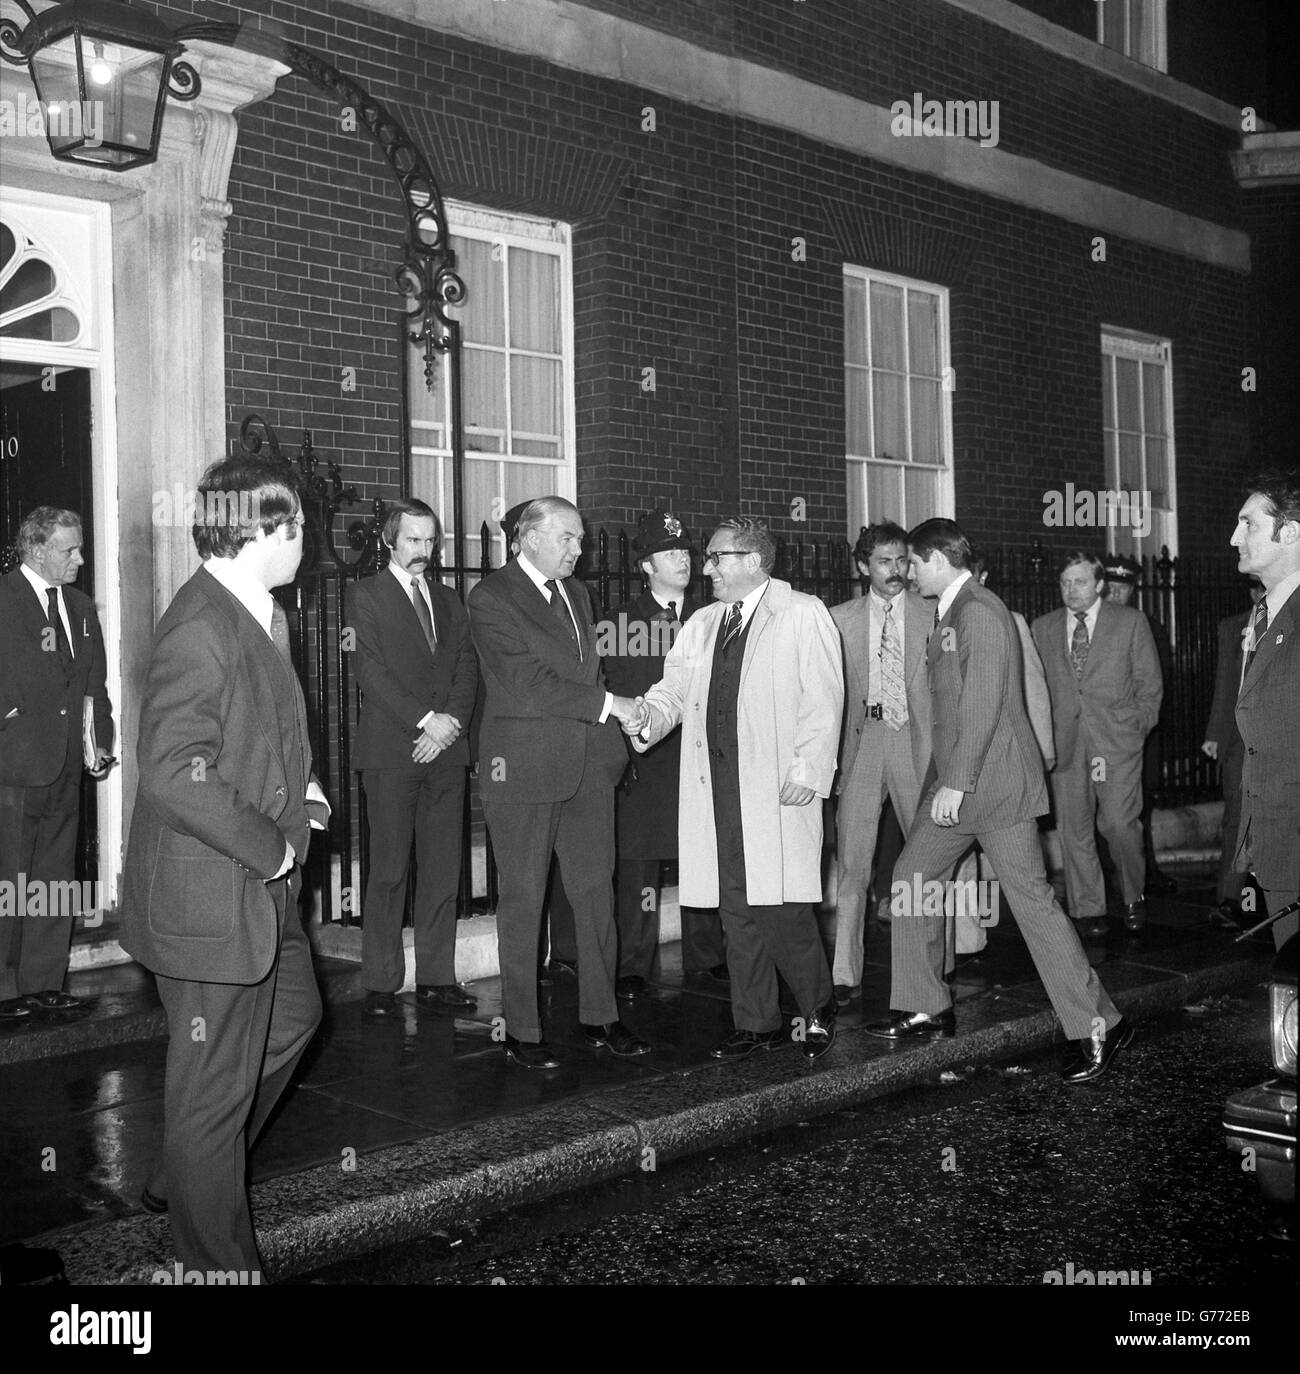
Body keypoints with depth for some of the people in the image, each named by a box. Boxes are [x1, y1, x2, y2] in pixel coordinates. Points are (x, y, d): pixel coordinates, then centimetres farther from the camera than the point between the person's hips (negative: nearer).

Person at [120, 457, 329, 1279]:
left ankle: (188, 1175, 43)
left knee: (294, 1018, 27)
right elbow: (174, 775, -31)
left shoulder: (264, 613, 9)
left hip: (265, 887, 11)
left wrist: (300, 788, 8)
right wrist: (269, 846, -22)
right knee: (215, 1086, 5)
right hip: (211, 896, -11)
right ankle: (221, 1259, 24)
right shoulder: (200, 627, -24)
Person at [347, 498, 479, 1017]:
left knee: (443, 871, 4)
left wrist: (450, 724, -5)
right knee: (389, 872, -3)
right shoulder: (366, 595, 3)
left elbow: (467, 668, 11)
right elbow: (371, 672, -7)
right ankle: (380, 985, 5)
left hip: (445, 748, 5)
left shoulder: (448, 600, 19)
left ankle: (436, 979, 11)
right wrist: (425, 719, -13)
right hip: (391, 751, -5)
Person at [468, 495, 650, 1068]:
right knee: (523, 897, 1)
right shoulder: (492, 597, -6)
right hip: (523, 764, -7)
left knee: (596, 891, 8)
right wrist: (607, 704, -14)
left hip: (587, 763, 7)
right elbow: (527, 682, -15)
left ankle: (600, 1015, 19)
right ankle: (520, 1030, 10)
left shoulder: (577, 598, 19)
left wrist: (613, 748, 8)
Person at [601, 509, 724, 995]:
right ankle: (632, 965, 7)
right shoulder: (622, 622, 4)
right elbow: (607, 693, 2)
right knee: (637, 864, -1)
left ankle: (705, 955, 19)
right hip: (644, 762, -2)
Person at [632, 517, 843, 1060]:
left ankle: (817, 1009, 13)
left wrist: (806, 770, -14)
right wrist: (649, 720, -7)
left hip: (777, 786, -6)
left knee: (779, 907, -8)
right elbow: (674, 690, 15)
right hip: (716, 784, 6)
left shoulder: (802, 615, 1)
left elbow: (822, 700, -6)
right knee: (736, 909, 8)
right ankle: (756, 1022, 19)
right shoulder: (700, 625, 19)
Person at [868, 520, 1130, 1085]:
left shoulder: (980, 612, -15)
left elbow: (984, 704, -22)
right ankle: (925, 1009, 22)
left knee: (1032, 899, -7)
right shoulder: (950, 614, 15)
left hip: (994, 781, -10)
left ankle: (1097, 1027, 1)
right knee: (911, 879, 12)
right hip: (956, 781, 10)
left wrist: (957, 782, -23)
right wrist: (948, 781, 15)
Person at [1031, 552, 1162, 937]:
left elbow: (1149, 683, 8)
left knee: (1119, 823, -9)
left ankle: (1134, 896, 14)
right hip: (1065, 742, 3)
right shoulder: (1043, 627, 12)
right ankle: (1088, 910, 12)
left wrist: (1138, 728, 2)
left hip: (1118, 739, -2)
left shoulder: (1130, 621, 6)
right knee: (1074, 829, 2)